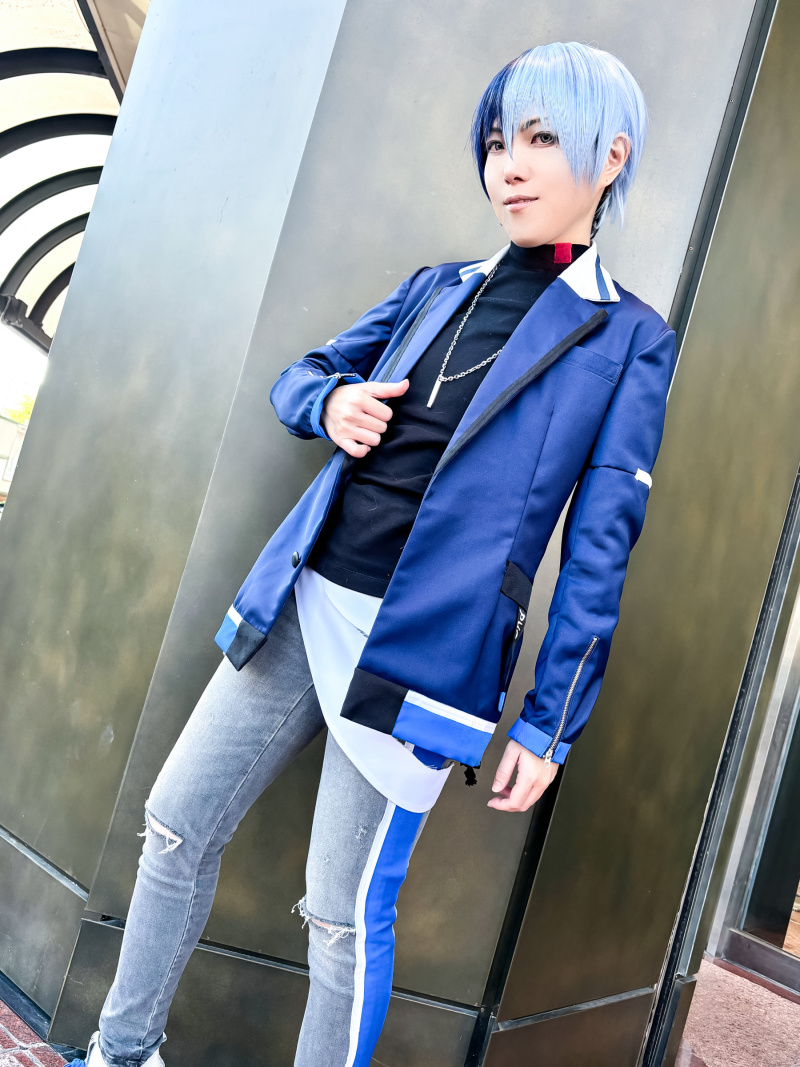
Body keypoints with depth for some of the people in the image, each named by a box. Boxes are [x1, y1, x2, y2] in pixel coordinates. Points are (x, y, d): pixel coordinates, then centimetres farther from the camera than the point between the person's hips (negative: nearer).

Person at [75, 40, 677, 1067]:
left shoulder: (628, 339, -1)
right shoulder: (437, 288, 12)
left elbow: (597, 550, -4)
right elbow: (299, 373, 21)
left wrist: (548, 724, -5)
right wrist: (332, 405, -3)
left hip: (422, 650, -5)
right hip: (301, 605, 6)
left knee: (346, 914, 2)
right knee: (177, 827, 12)